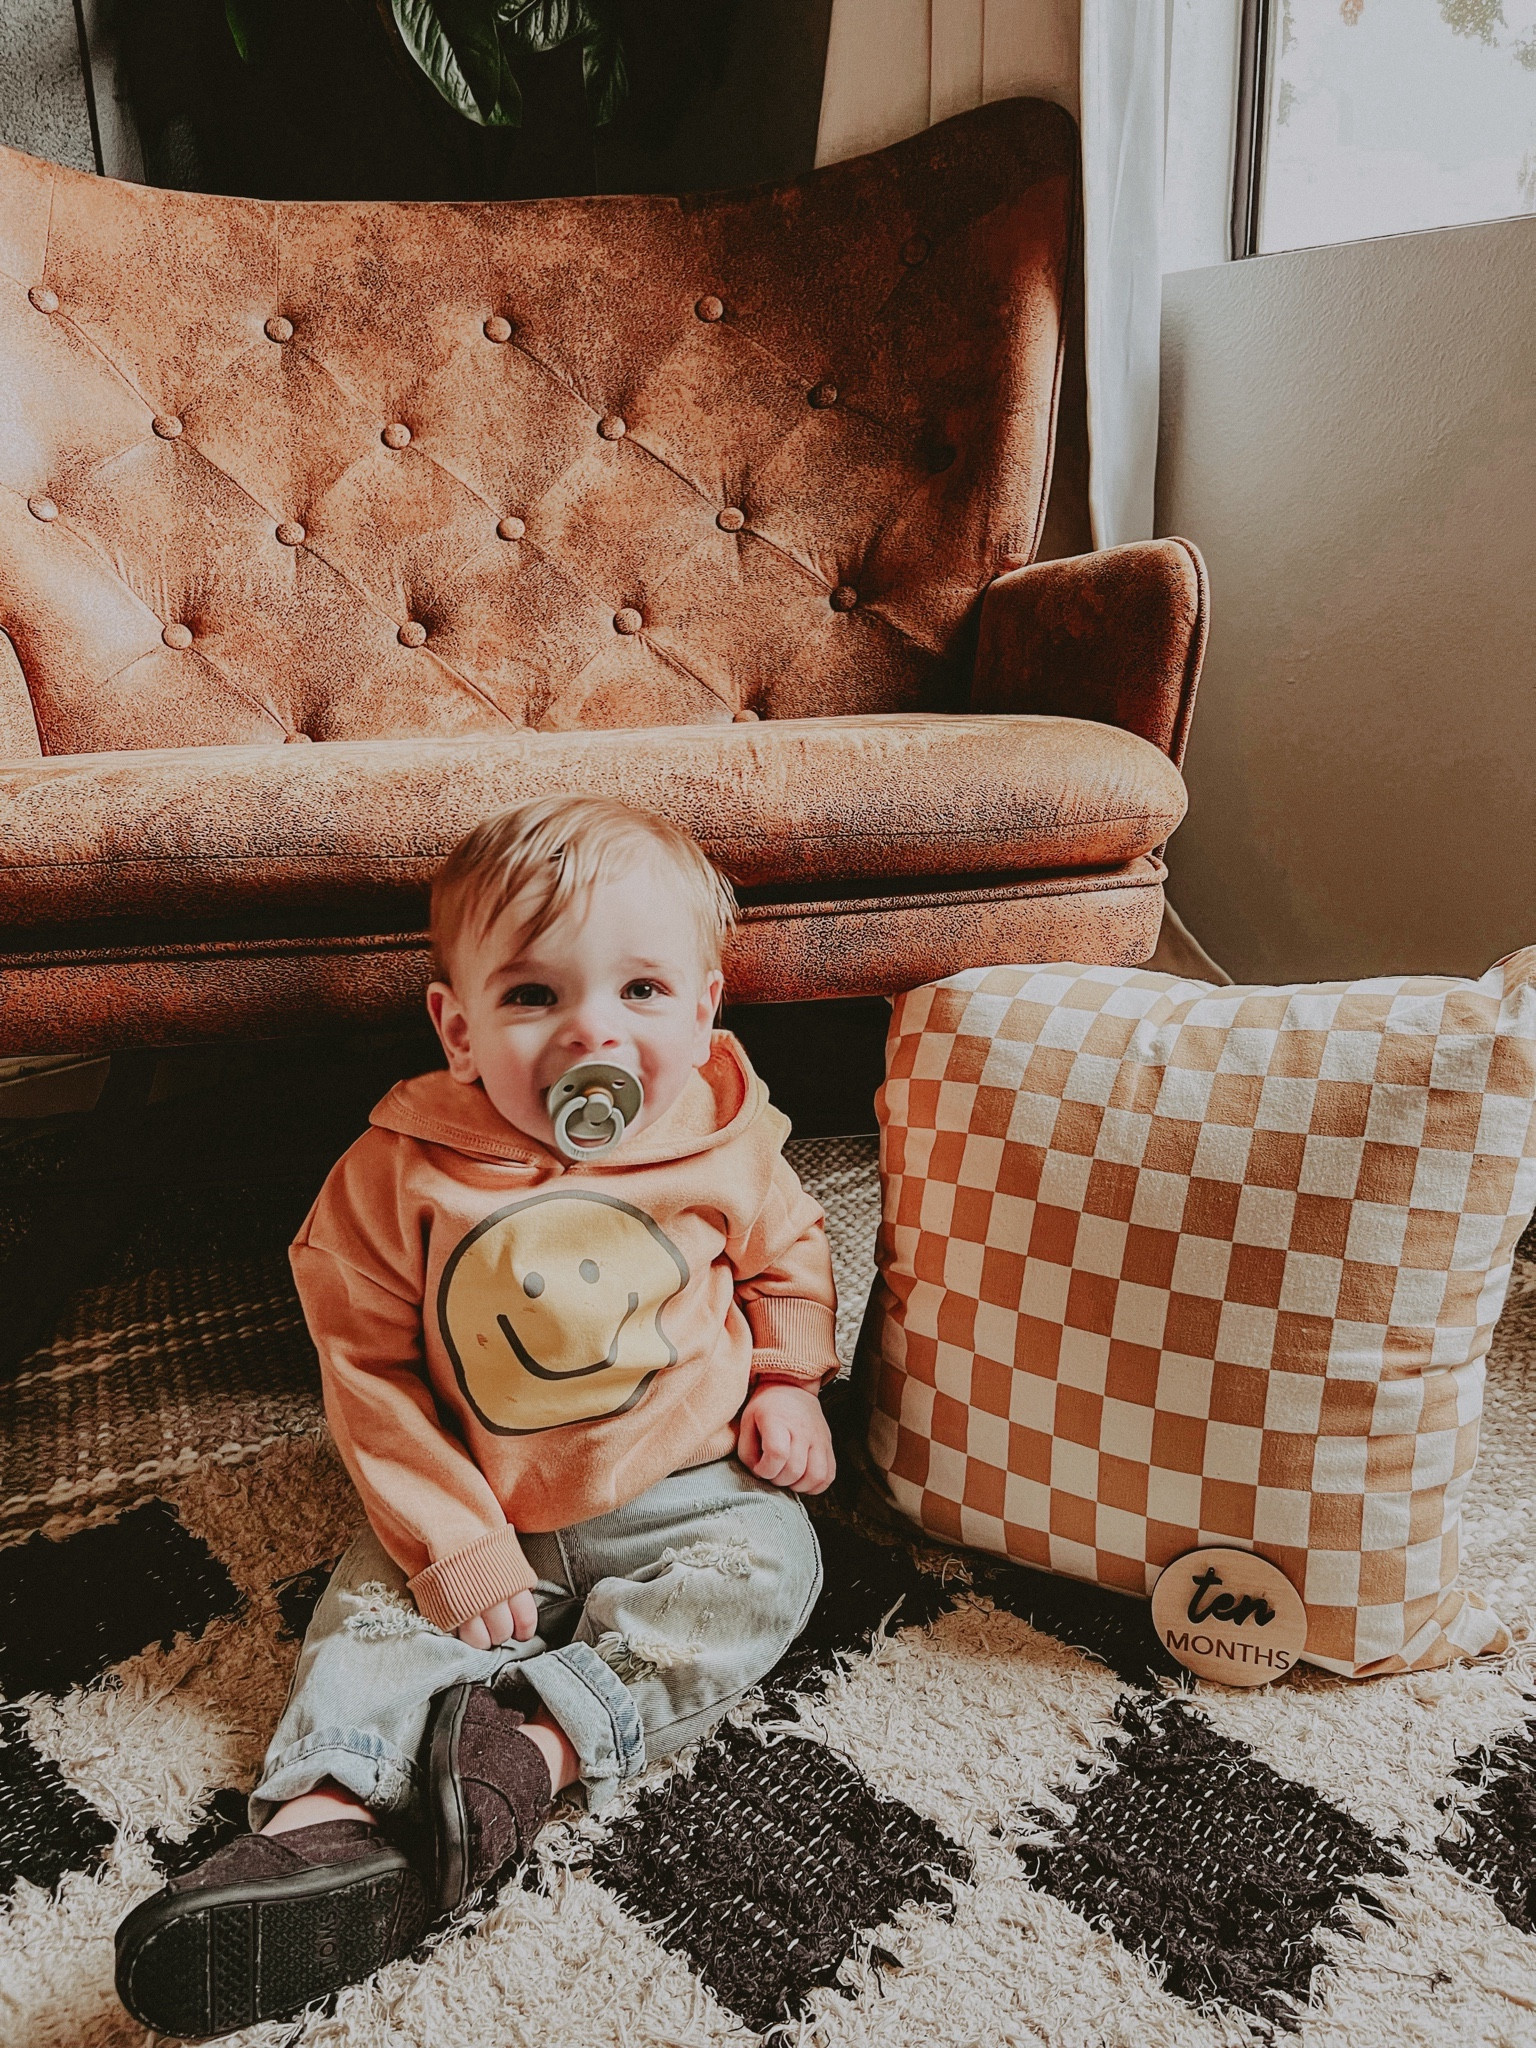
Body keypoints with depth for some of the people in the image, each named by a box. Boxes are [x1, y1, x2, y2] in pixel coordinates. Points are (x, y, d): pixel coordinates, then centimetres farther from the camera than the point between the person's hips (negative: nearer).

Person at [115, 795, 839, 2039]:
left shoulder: (727, 1145, -11)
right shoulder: (401, 1175, -16)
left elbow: (787, 1256, 11)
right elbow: (368, 1362, -10)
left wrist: (786, 1388, -2)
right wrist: (449, 1540, -14)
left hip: (687, 1486, 1)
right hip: (480, 1507, 0)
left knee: (767, 1568, -20)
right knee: (380, 1606, -16)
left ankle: (540, 1739, -25)